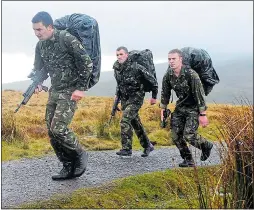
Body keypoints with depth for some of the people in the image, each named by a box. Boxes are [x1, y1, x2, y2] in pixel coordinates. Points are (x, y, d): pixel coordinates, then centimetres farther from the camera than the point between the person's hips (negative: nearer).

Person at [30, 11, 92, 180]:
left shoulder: (67, 39, -16)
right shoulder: (40, 45, 6)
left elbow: (87, 63, -14)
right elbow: (39, 69, 19)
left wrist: (81, 88, -15)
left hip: (70, 91, -8)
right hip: (54, 91, 8)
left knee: (58, 128, -18)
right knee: (52, 132, 4)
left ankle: (80, 155, 6)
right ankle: (68, 167, 14)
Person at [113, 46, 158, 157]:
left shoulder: (136, 68, -20)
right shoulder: (116, 67, 0)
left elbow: (153, 80, -12)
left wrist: (154, 96, -6)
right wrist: (117, 94, 14)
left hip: (136, 98, -7)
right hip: (125, 98, 7)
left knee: (125, 121, -19)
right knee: (135, 122, 13)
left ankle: (127, 149, -11)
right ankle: (148, 146, 26)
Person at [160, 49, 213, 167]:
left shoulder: (191, 74, -23)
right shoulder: (168, 75, -5)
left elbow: (199, 94, -21)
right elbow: (165, 93, 9)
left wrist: (203, 115, -21)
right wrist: (162, 110, 10)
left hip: (193, 108, -6)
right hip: (180, 107, 6)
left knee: (188, 135, -16)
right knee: (176, 135, -2)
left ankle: (206, 146, 16)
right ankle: (188, 160, 14)